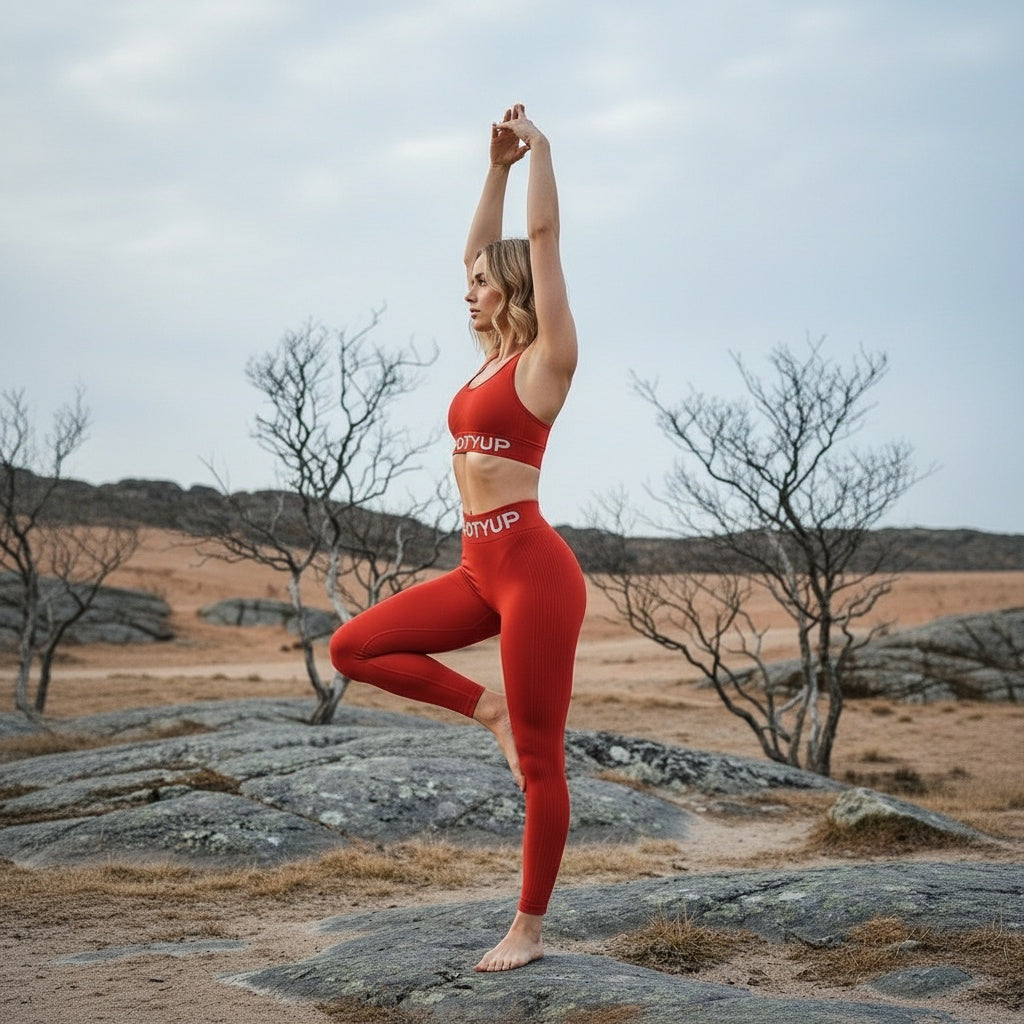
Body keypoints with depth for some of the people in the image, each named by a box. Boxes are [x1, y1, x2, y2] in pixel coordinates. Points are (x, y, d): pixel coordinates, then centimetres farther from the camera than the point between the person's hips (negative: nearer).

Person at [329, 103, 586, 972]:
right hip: (482, 571, 8)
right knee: (354, 649, 1)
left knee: (540, 759, -1)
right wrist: (498, 166, 21)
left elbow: (543, 240, -7)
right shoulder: (494, 359, 16)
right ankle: (490, 708, 9)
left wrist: (540, 151, 0)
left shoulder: (545, 357, -4)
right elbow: (482, 249, 22)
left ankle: (529, 929, 9)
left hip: (533, 568, -8)